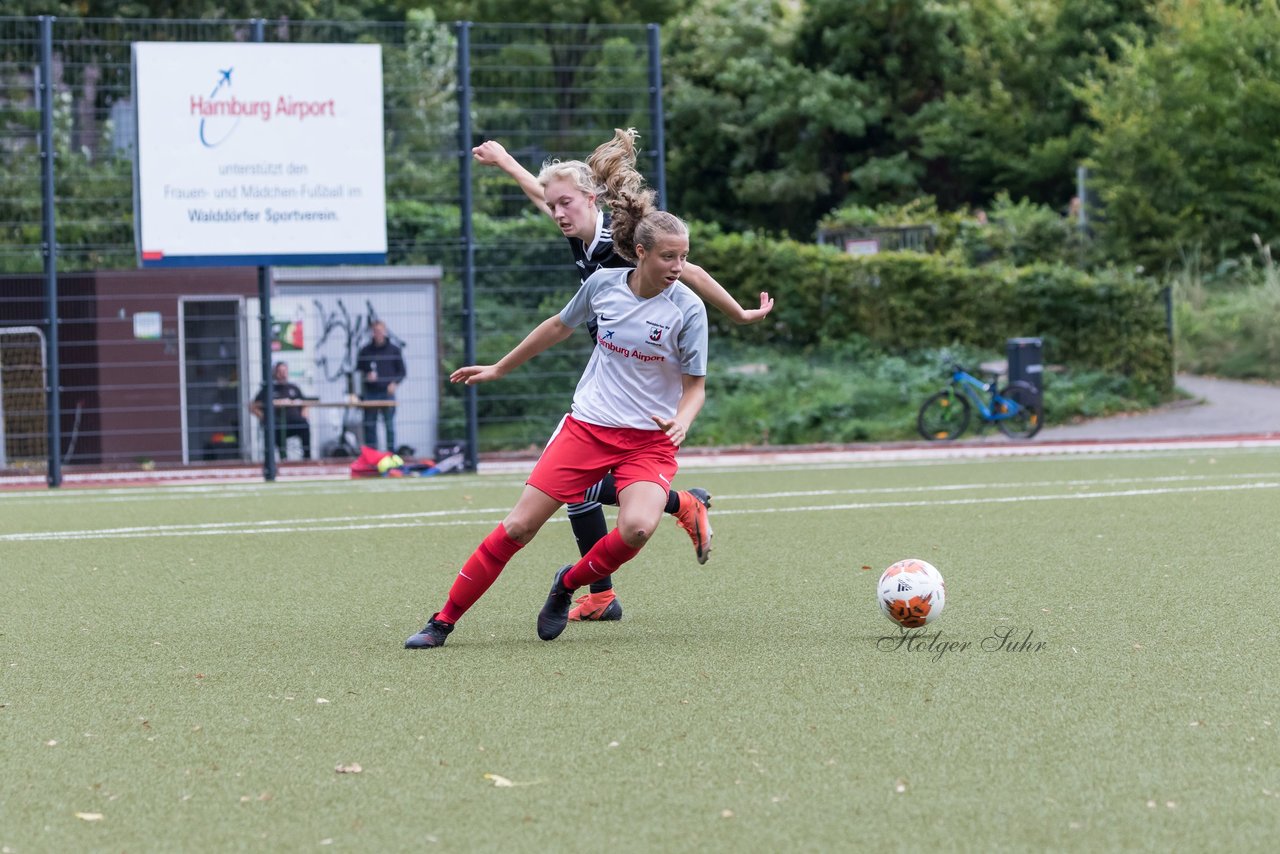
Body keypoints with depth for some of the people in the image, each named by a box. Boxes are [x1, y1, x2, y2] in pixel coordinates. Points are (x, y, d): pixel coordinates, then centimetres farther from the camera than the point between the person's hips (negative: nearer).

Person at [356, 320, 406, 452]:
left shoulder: (393, 350, 6)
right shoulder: (365, 351, 8)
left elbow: (402, 372, 8)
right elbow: (358, 371, 12)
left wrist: (395, 383, -9)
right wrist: (366, 376, -9)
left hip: (387, 392, -1)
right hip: (370, 394, 1)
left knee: (389, 425, -2)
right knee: (370, 426, 2)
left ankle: (391, 452, 3)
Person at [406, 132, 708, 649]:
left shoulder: (687, 308, -11)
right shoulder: (603, 284, -3)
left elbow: (695, 387, -4)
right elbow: (559, 327, 17)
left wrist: (681, 422, -26)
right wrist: (499, 369, 25)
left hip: (649, 440, -2)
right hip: (587, 426, 2)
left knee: (637, 527, -29)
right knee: (519, 526, -5)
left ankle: (568, 584, 1)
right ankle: (444, 620, 7)